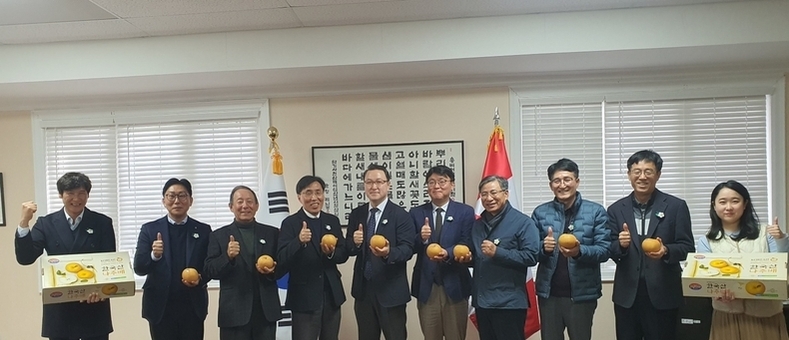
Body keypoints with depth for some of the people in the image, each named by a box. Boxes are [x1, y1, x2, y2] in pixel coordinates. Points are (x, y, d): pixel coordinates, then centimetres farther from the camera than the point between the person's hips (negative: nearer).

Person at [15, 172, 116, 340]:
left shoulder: (102, 223, 0)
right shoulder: (46, 223, 4)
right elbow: (25, 258, -4)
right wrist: (24, 222, -16)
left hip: (94, 309, -1)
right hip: (59, 310, 1)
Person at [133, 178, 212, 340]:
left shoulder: (203, 230, 2)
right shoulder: (149, 229, 1)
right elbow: (139, 268, -4)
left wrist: (200, 279, -16)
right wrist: (154, 255, -23)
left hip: (193, 307, 0)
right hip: (160, 306, 0)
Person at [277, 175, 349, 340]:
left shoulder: (333, 221, 8)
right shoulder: (290, 223, -7)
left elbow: (343, 254, 6)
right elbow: (282, 261, -15)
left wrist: (331, 253, -16)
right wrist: (299, 241, -32)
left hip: (332, 295, 5)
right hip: (304, 298, -5)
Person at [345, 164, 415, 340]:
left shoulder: (401, 215, -8)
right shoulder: (356, 214, 7)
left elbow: (407, 249, -15)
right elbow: (348, 249, 7)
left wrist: (389, 253, -35)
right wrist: (355, 242, -15)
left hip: (391, 291, -4)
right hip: (363, 289, 5)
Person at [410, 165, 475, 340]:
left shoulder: (465, 212, 1)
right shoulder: (416, 213, 6)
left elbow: (467, 247, -6)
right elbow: (410, 249, 2)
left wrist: (448, 253, -25)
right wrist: (421, 239, -18)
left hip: (454, 285, -1)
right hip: (426, 285, 2)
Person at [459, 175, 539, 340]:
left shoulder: (522, 222, -7)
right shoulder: (477, 224, 14)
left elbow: (531, 256, -17)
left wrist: (497, 252, -21)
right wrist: (468, 258, 2)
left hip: (508, 302, -6)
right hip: (481, 300, 7)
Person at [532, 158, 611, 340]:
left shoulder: (596, 211, -2)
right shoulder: (540, 212, 4)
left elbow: (604, 250, -7)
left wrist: (580, 251, -25)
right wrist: (544, 247, -18)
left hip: (582, 293, -2)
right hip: (549, 292, 2)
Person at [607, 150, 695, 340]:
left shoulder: (676, 207, -1)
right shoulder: (616, 209, 5)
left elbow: (687, 247, -2)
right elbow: (610, 251, 3)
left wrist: (666, 250, -22)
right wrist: (621, 244, -19)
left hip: (662, 294, -2)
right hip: (627, 295, 2)